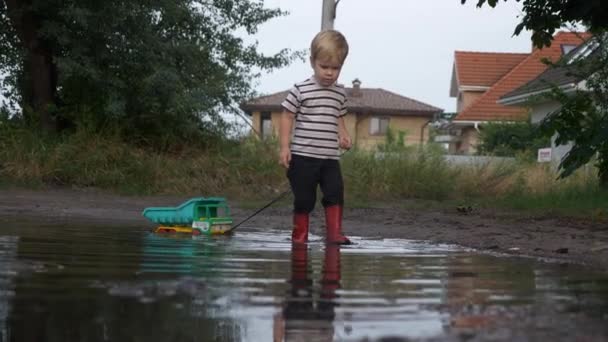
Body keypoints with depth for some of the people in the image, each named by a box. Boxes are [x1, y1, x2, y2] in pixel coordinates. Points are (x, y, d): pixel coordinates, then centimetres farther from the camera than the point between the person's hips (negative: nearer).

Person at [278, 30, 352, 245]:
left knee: (335, 193, -9)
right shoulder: (301, 90, -4)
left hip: (330, 157, 4)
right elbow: (287, 118, -2)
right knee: (304, 198, 2)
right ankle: (299, 235, 14)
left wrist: (344, 136, 3)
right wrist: (285, 147, -9)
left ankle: (334, 233, -4)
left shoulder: (340, 93, 11)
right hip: (303, 156, -4)